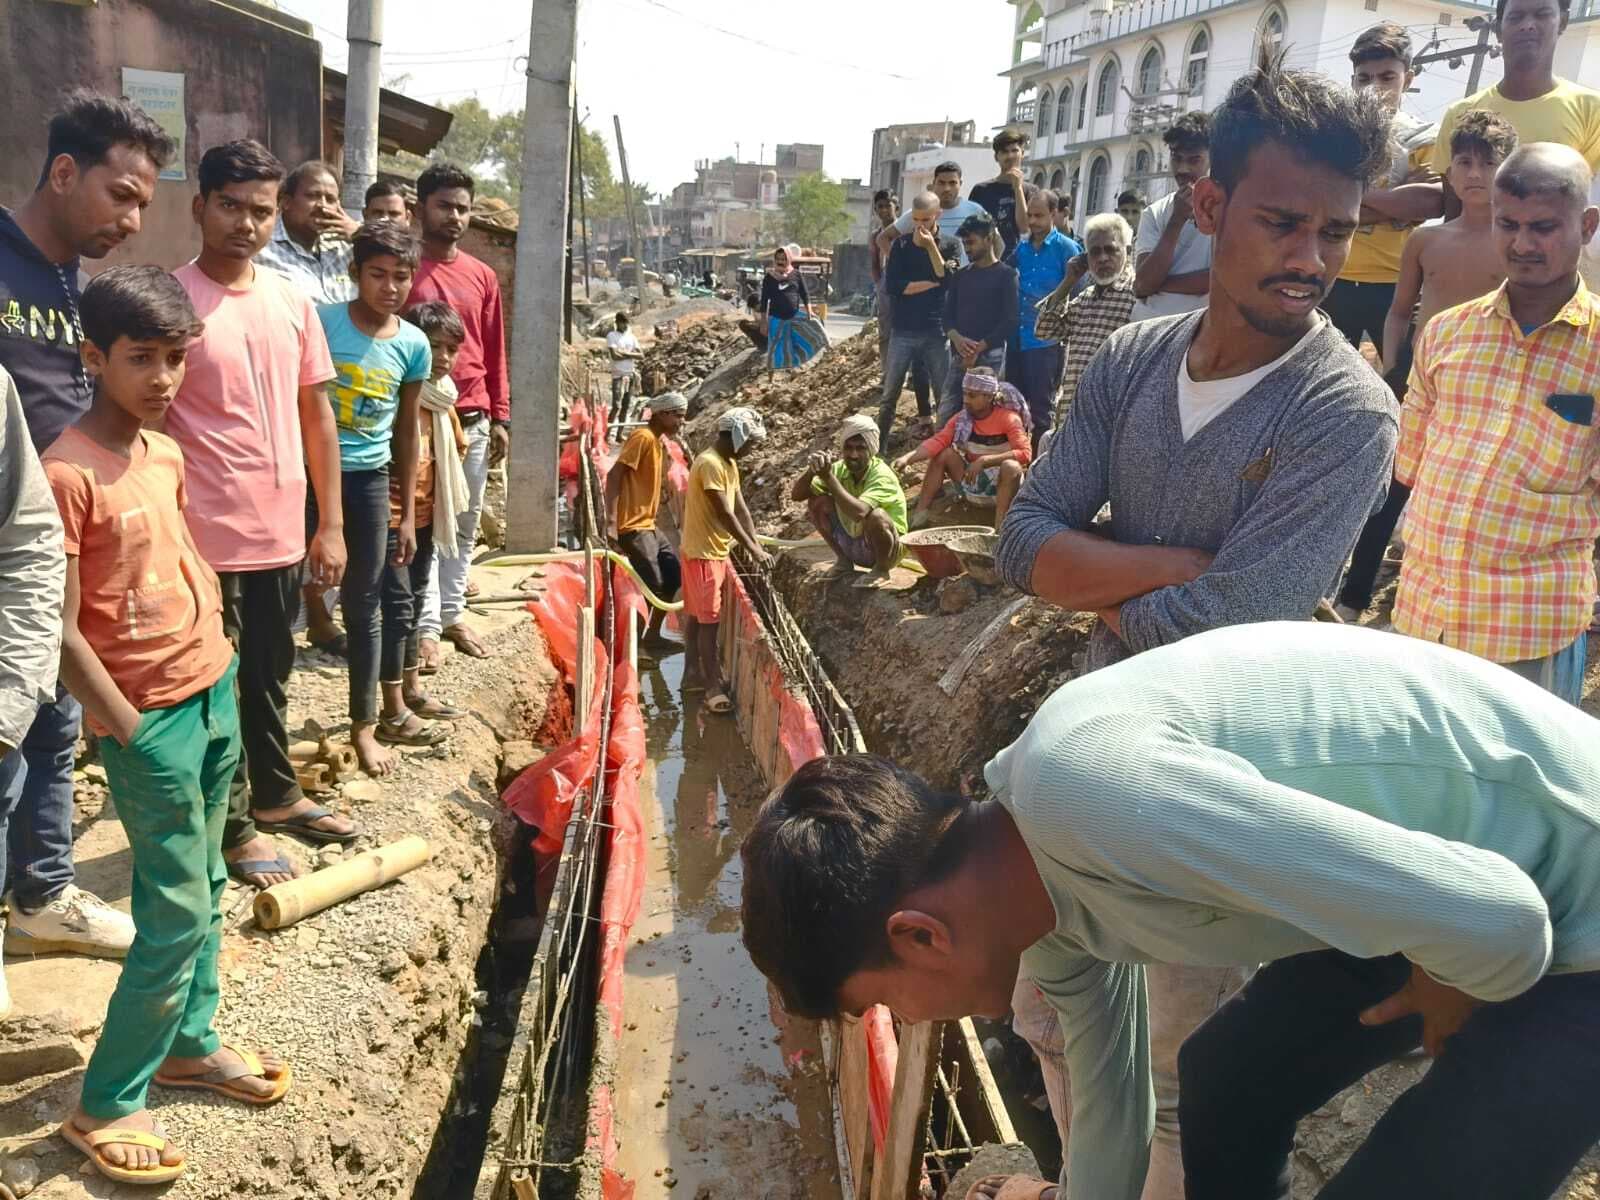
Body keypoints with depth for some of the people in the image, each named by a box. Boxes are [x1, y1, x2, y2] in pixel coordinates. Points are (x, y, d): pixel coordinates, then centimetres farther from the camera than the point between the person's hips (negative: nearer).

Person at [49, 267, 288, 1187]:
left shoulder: (167, 454, 5)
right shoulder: (68, 473, -18)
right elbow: (62, 632, -17)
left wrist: (218, 649, 11)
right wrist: (131, 732, -14)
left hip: (215, 695, 7)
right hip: (150, 718, -7)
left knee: (205, 891, 17)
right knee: (178, 915, 0)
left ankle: (189, 1042, 36)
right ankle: (104, 1108, 16)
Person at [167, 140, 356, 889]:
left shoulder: (294, 302, 6)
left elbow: (317, 416, 10)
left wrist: (330, 524, 8)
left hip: (282, 534, 5)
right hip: (207, 538, -5)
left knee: (270, 677, 20)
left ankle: (276, 796, 38)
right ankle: (233, 826, 23)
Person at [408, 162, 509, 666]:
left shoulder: (482, 276, 11)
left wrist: (500, 417, 9)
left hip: (473, 421, 5)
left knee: (465, 525, 11)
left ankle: (453, 614, 22)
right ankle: (427, 626, 3)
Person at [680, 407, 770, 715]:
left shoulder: (729, 464, 10)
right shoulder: (710, 464, -21)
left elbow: (740, 508, 10)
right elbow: (725, 514, -23)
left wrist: (756, 545, 2)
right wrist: (752, 549, -19)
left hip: (717, 551, 9)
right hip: (702, 553, -9)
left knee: (695, 615, 15)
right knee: (708, 619, -7)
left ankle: (694, 674, 24)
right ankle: (713, 686, -3)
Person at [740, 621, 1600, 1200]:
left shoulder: (1089, 798, -34)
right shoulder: (1041, 884, -3)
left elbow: (1494, 918, -31)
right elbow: (1109, 1097, 14)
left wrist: (1449, 999, -10)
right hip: (1438, 887, 8)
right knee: (1224, 1079, 16)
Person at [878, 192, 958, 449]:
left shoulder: (948, 246, 5)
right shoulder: (901, 244, 6)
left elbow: (948, 280, -11)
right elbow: (892, 284, -7)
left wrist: (931, 245, -15)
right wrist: (931, 284, -8)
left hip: (936, 332, 0)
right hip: (903, 331, 0)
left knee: (945, 396, 3)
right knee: (889, 396, 2)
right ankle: (879, 446, 9)